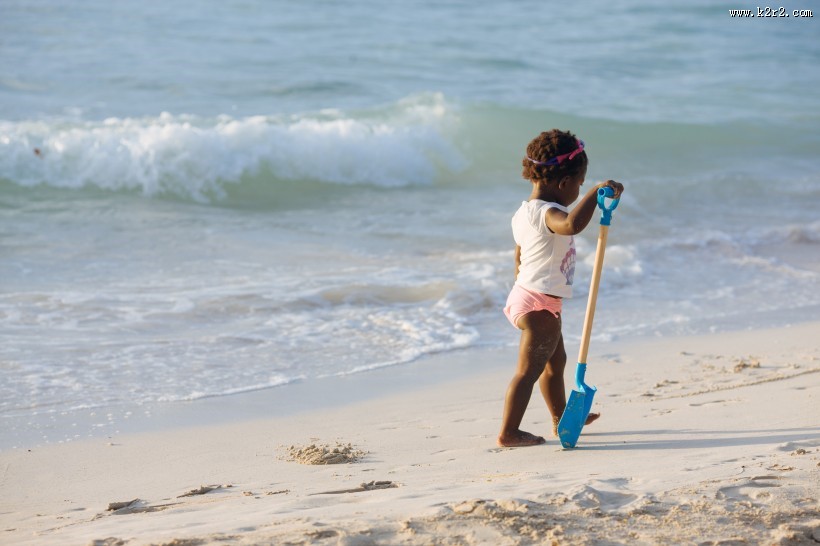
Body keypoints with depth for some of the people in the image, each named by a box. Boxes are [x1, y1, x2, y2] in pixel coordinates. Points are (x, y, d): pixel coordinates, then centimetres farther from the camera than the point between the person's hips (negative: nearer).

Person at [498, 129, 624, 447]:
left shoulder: (524, 212, 9)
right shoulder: (548, 213, -23)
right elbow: (572, 224, -47)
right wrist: (596, 192, -37)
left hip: (524, 293, 11)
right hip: (540, 304, -11)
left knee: (555, 361, 25)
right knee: (529, 369, -4)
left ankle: (561, 418, 40)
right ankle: (508, 433, 0)